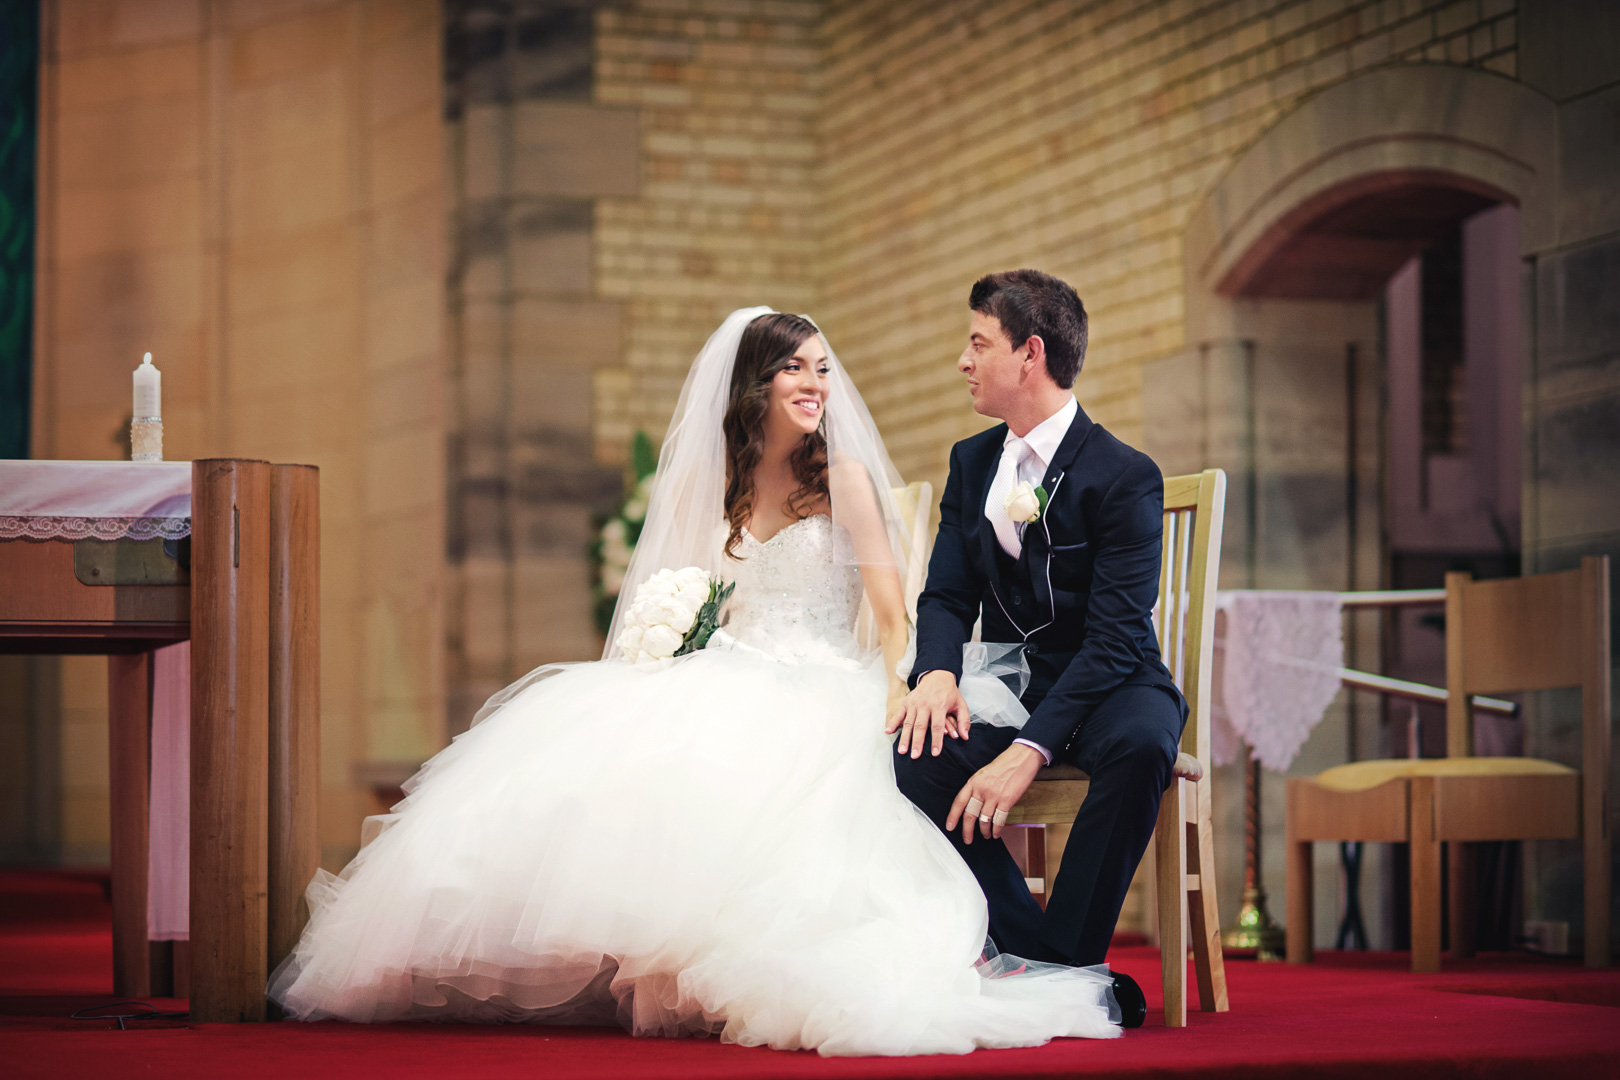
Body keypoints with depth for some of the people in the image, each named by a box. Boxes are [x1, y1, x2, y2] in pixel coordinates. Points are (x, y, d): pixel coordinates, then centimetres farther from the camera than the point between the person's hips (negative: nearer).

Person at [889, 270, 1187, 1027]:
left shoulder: (1124, 476, -13)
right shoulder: (971, 462, 8)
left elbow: (1113, 638, -20)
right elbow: (946, 594, 9)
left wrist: (1029, 750, -31)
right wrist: (936, 671, -17)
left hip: (1108, 688, -5)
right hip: (1006, 682, 5)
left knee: (1140, 743, -40)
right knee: (917, 757, -27)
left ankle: (1065, 963, -30)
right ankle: (1032, 954, -23)